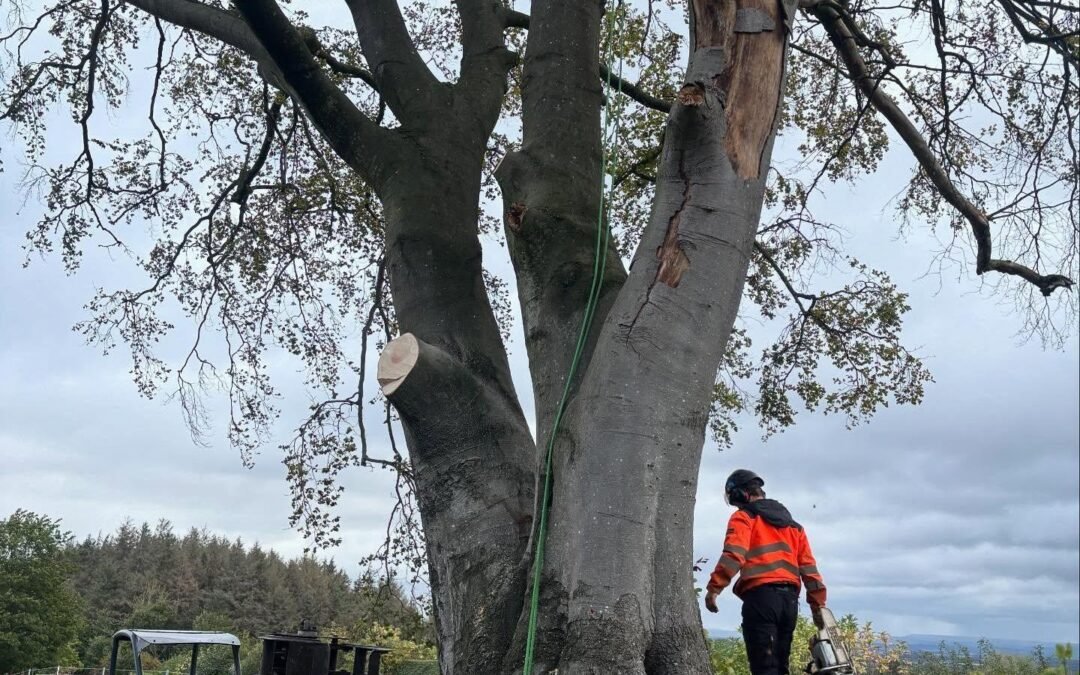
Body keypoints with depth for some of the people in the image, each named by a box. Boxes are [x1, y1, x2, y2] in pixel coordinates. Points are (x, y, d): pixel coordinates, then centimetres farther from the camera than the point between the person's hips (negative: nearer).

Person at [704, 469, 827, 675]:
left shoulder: (743, 517, 5)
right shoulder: (792, 524, 25)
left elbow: (733, 554, -13)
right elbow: (808, 566, 18)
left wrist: (714, 588, -17)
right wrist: (818, 604, 17)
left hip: (760, 596, -7)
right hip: (789, 598, 7)